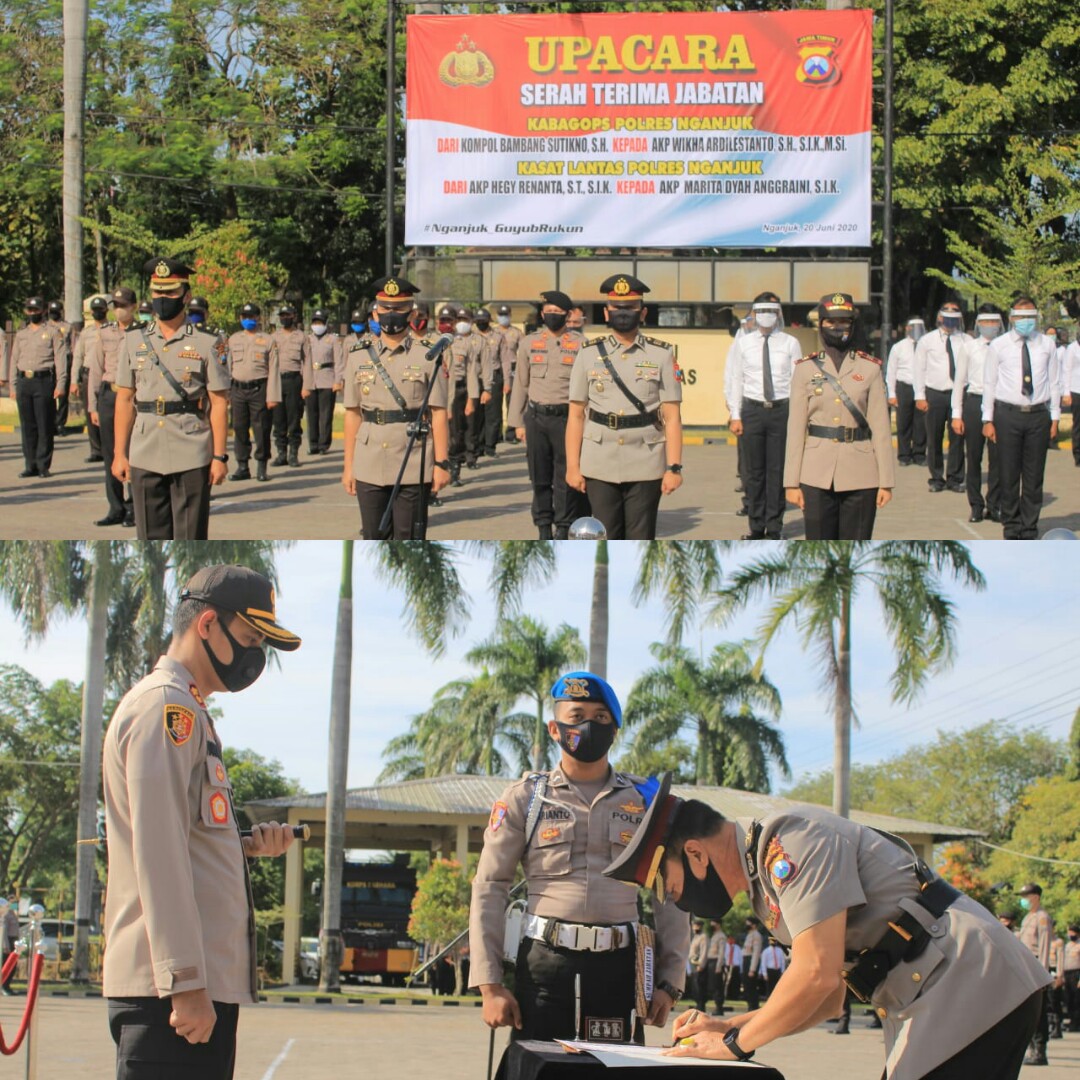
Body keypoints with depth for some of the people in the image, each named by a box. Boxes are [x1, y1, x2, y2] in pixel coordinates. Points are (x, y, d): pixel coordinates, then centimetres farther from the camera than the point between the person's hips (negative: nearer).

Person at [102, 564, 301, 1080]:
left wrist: (248, 845, 10)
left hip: (199, 981, 10)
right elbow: (158, 854, -17)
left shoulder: (185, 710, 24)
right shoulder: (165, 706, -8)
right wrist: (186, 983, -21)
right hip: (170, 986, -10)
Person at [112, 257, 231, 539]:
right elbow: (124, 400, 11)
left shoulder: (205, 344, 1)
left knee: (190, 538, 0)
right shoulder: (135, 341, 9)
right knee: (151, 537, 6)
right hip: (145, 458, 3)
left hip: (191, 459, -3)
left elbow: (219, 403, 0)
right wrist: (119, 454, 7)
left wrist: (219, 457, -5)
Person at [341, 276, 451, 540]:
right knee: (374, 539, 7)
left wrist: (441, 463, -7)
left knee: (409, 540, -1)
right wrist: (348, 466, 7)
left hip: (414, 468, -3)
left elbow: (439, 414, -2)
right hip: (370, 466, 3)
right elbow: (352, 414, 9)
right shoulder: (359, 356, 8)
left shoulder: (428, 356, 0)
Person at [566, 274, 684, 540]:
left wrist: (674, 467, -7)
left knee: (641, 541, 2)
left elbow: (672, 417, -1)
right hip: (600, 468, 1)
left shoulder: (661, 356, 3)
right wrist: (572, 466, 1)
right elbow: (576, 415, 6)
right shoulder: (589, 355, 6)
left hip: (646, 468, -1)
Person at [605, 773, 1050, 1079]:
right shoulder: (767, 876, 19)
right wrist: (727, 1026, 13)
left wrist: (734, 1043, -7)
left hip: (970, 990, -10)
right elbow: (830, 1000, 25)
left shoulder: (791, 838, -13)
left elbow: (817, 975, -21)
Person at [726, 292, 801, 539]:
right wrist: (735, 415, 1)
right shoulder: (742, 344, 7)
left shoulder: (790, 344, 5)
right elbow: (736, 380, 7)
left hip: (782, 409, -1)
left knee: (777, 471, 1)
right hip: (752, 410, 1)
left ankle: (774, 528, 8)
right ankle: (756, 526, 14)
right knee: (754, 471, 4)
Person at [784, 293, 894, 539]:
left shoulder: (870, 369, 4)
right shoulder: (806, 369, 5)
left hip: (860, 476, 0)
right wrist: (792, 482, -1)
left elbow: (880, 427, 1)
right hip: (817, 476, 0)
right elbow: (796, 428, 3)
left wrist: (886, 481, -3)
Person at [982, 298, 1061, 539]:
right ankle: (1011, 527, 15)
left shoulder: (1047, 345, 6)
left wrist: (1055, 417, 6)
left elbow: (1054, 382, 9)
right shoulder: (999, 346, 2)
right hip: (1008, 414, -1)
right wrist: (988, 420, 0)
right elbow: (989, 383, 3)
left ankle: (1029, 530, 13)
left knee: (1034, 476, 4)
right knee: (1009, 475, 3)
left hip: (1038, 414, 1)